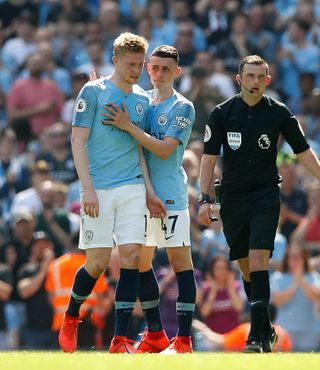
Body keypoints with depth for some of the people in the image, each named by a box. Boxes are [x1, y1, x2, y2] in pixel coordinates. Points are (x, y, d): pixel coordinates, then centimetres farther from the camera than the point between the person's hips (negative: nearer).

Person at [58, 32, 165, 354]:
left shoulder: (142, 99, 13)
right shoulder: (93, 92, -2)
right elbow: (78, 139, -6)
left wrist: (149, 191, 12)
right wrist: (88, 188, -14)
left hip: (133, 189, 4)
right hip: (99, 190, -4)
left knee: (131, 256, -6)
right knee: (97, 262, -4)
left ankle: (120, 339, -4)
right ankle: (70, 318, 23)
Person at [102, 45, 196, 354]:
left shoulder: (182, 107, -4)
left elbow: (165, 149, -14)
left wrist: (128, 126, -19)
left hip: (170, 194, -7)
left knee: (180, 260, -9)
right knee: (140, 261, 9)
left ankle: (183, 339, -11)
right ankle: (155, 334, 19)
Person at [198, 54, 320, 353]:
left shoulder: (279, 113, 0)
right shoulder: (222, 113, 2)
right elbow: (209, 157, 4)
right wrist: (204, 199, -4)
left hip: (265, 196, -2)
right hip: (232, 199, 2)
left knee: (257, 260, -16)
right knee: (246, 269, 7)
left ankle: (257, 335, -19)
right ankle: (266, 330, 20)